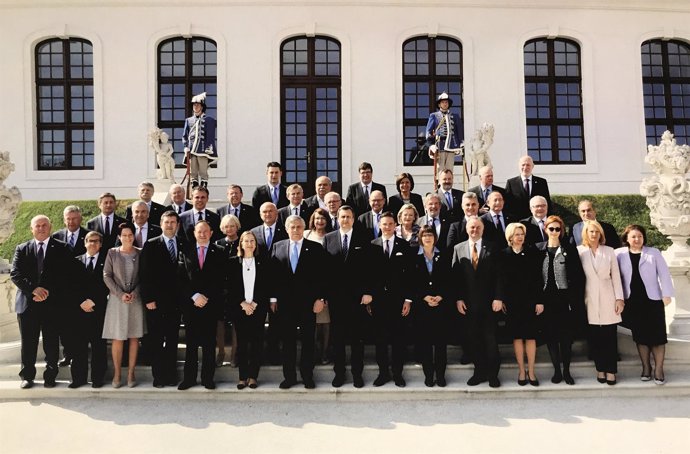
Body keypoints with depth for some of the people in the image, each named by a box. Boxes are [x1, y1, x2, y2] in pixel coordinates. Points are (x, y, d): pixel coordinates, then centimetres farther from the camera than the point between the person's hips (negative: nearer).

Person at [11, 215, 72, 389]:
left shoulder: (61, 249, 5)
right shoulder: (22, 249, 11)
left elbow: (65, 274, -2)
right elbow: (15, 274, 1)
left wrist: (48, 291, -13)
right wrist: (33, 289, -13)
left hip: (52, 302, -1)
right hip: (27, 303, 2)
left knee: (51, 342, 4)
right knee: (28, 342, 7)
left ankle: (50, 376, 14)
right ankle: (27, 376, 20)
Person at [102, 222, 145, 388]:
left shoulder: (140, 254, 3)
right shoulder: (112, 253, 2)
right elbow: (106, 276, -1)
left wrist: (134, 293, -10)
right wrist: (120, 294, -10)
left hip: (136, 299, 1)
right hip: (117, 299, -1)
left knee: (134, 337, 4)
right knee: (117, 338, 0)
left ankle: (131, 373, 12)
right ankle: (117, 373, 11)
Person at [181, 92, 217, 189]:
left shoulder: (209, 120, 4)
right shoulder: (188, 120, 16)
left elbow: (211, 137, -1)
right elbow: (184, 136, 15)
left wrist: (208, 150, -9)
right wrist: (186, 148, 1)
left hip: (203, 151, -4)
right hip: (192, 151, 4)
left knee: (203, 173, -3)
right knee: (193, 173, 5)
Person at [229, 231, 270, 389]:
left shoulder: (263, 262, 6)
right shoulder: (233, 262, 6)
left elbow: (266, 286, 2)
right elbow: (231, 286, 2)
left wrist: (255, 303, -8)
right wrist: (242, 303, -8)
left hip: (258, 307, 0)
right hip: (239, 308, 0)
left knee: (256, 342, 1)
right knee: (241, 342, 2)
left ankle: (253, 376, 8)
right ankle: (242, 376, 9)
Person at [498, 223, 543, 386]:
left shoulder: (532, 252, 4)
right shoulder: (503, 255, 3)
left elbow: (538, 278, 2)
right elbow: (500, 280, 2)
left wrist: (539, 301, -3)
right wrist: (501, 300, -4)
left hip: (530, 300, 0)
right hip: (512, 302, 0)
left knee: (531, 336, 2)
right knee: (517, 336, 4)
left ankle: (531, 371, 12)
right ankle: (521, 371, 15)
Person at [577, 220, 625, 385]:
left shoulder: (609, 251, 6)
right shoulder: (579, 251, 1)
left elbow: (616, 276, 5)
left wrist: (619, 298, -1)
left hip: (608, 298, 1)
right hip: (589, 299, -1)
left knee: (610, 336, 0)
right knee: (594, 337, 3)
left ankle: (611, 370, 9)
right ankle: (600, 369, 15)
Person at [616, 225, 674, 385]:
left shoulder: (654, 253, 1)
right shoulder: (619, 254, 2)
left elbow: (664, 274, 0)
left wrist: (667, 294, -5)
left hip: (653, 300, -1)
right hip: (632, 301, 1)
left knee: (657, 335, 0)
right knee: (640, 336, 7)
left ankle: (658, 369, 8)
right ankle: (646, 367, 18)